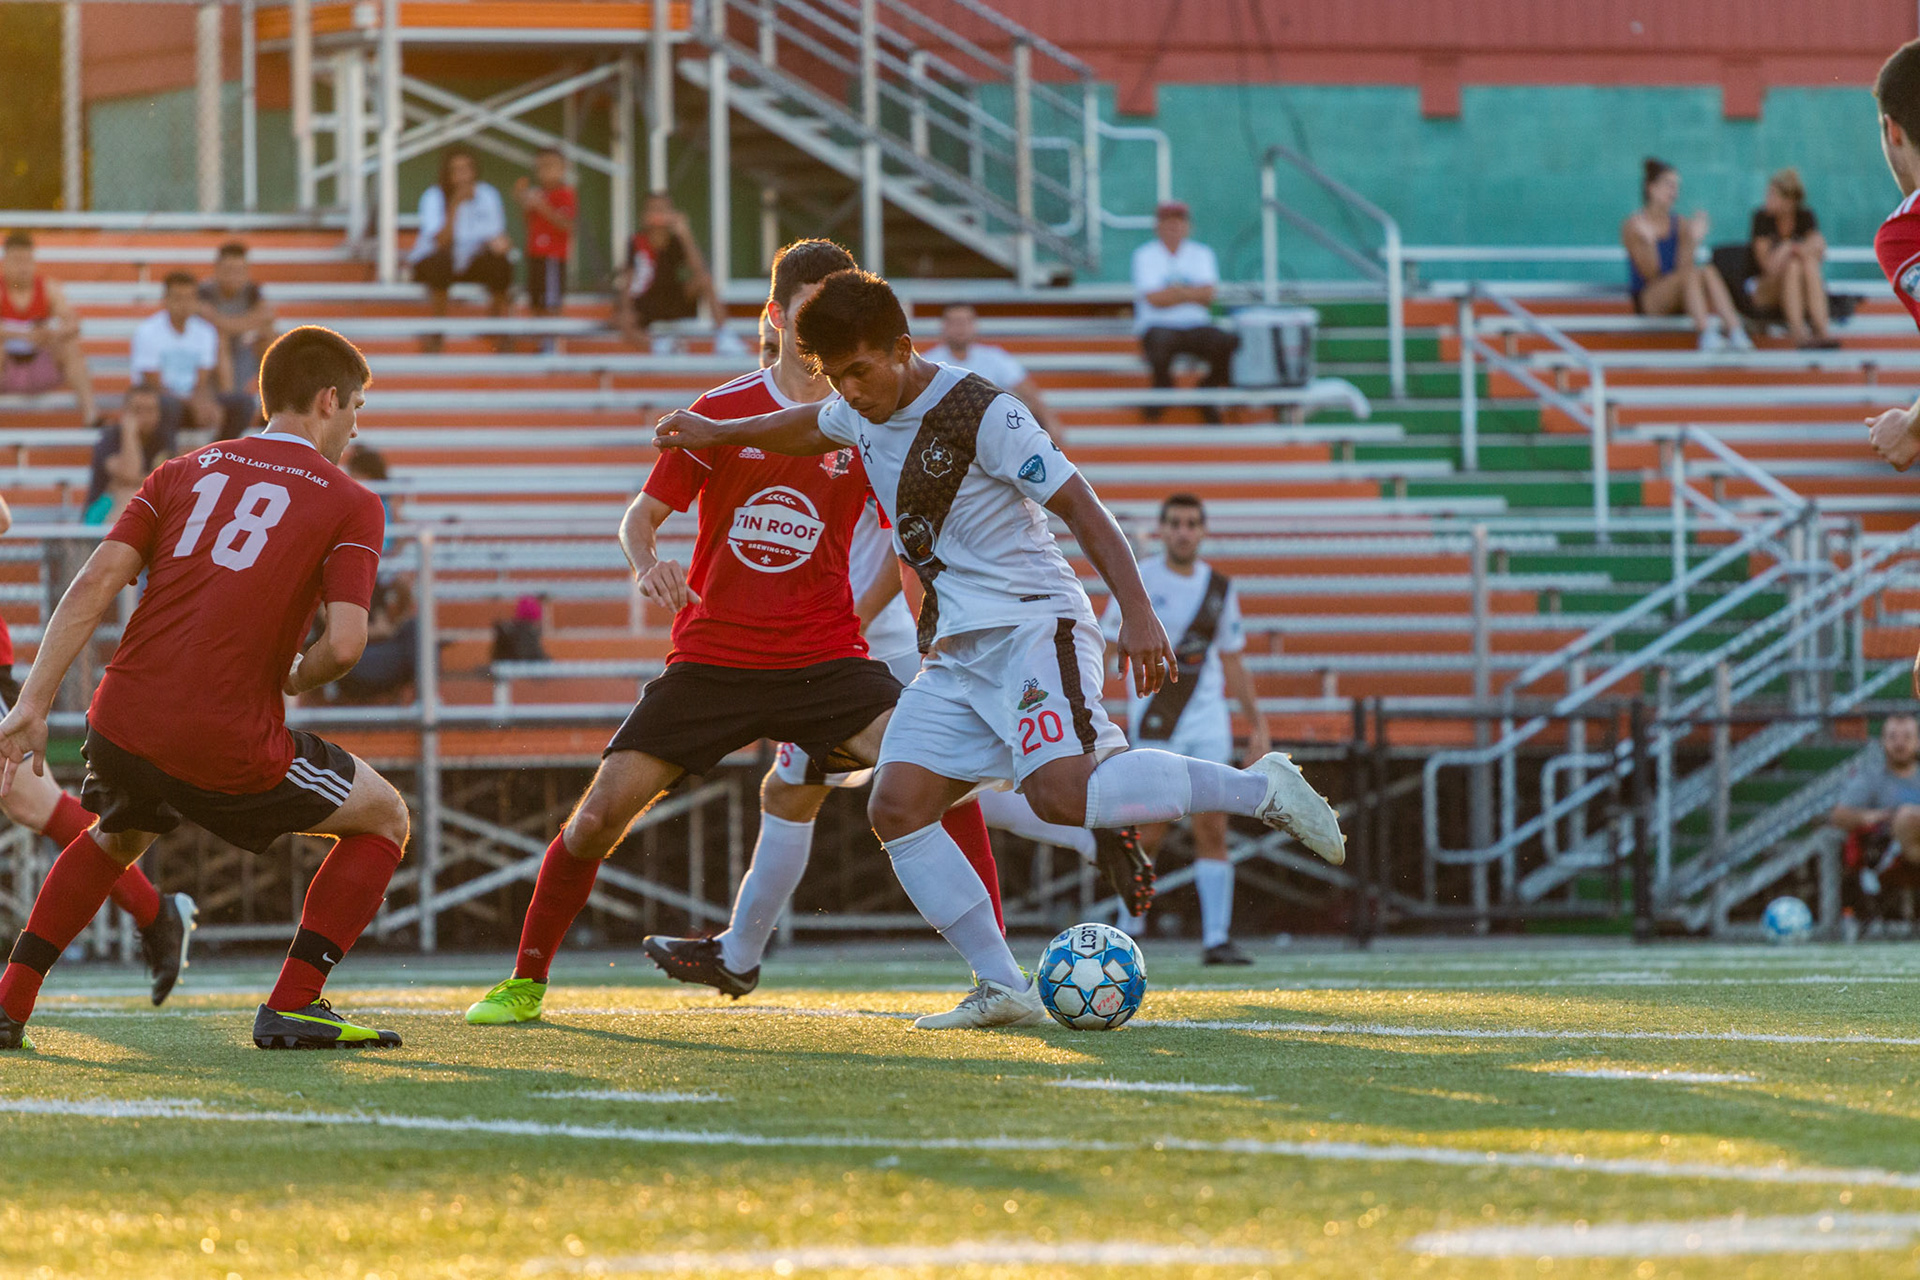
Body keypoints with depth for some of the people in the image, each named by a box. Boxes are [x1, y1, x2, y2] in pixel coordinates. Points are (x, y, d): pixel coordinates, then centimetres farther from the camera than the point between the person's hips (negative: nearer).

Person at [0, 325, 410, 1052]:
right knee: (384, 819, 17)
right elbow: (344, 643, -10)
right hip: (232, 744, -5)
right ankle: (290, 1006, 7)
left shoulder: (187, 471, 15)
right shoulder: (350, 505, 3)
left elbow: (94, 585, 4)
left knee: (114, 840, 37)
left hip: (124, 722, 5)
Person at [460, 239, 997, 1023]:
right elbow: (641, 516, 3)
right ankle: (525, 982, 13)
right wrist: (648, 566, -18)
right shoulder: (721, 413, 0)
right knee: (600, 816, -8)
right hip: (712, 656, 0)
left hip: (822, 660, 0)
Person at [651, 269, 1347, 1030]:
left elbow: (1080, 507, -17)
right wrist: (717, 433, 37)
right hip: (956, 653, 8)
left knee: (1060, 791, -30)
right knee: (896, 810, -7)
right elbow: (811, 428, 36)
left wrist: (1137, 612, -25)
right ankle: (1004, 990, -6)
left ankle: (1259, 789, -15)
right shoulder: (862, 413, 9)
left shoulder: (981, 415, -15)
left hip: (1032, 625, -8)